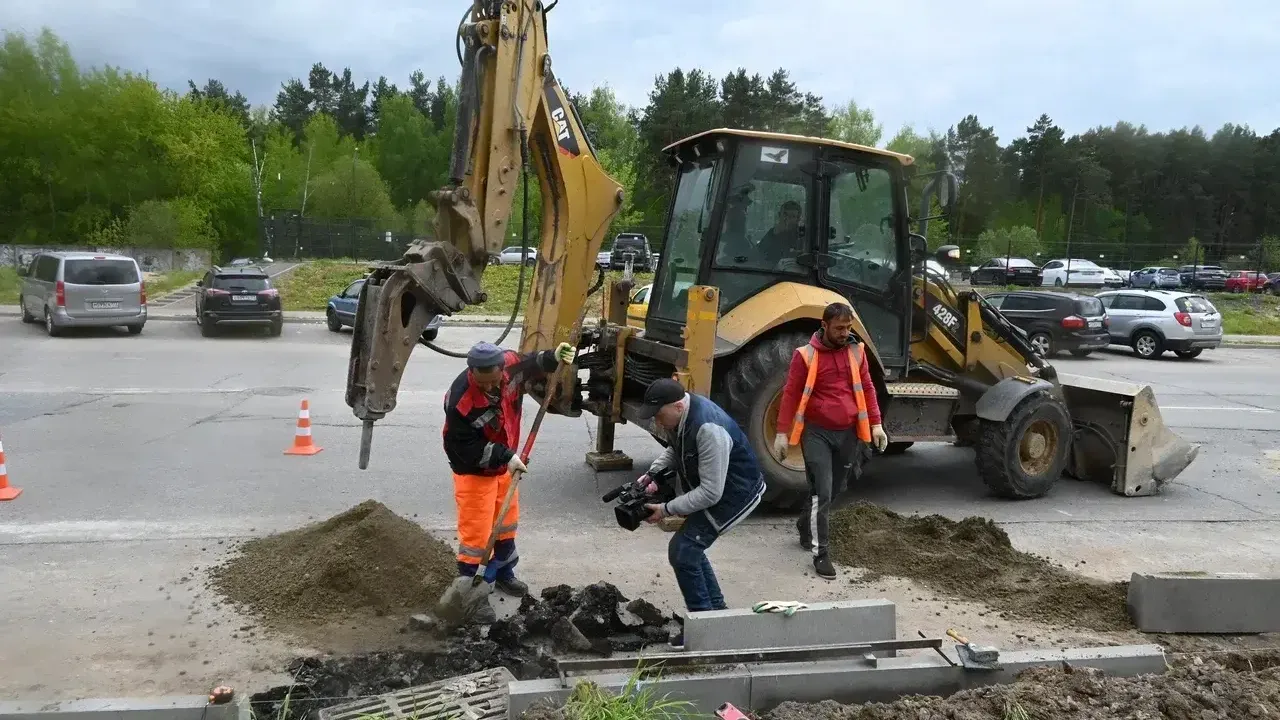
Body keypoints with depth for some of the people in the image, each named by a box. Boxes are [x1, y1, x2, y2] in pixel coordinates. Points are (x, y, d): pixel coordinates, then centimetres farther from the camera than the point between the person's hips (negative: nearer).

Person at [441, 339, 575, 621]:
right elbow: (465, 448, -28)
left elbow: (530, 364, 5)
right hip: (474, 471, -7)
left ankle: (503, 573, 44)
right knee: (476, 532, -2)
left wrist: (553, 357, -13)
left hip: (504, 465, 7)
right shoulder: (460, 400, -35)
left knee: (507, 521, 22)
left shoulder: (509, 364, -19)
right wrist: (506, 456, -30)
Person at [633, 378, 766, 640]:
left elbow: (710, 493, -31)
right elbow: (674, 449, 14)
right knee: (690, 548, 16)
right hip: (707, 486, 10)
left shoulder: (709, 430, -35)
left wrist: (666, 510, -25)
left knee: (682, 551, -11)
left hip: (734, 494, -9)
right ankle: (717, 611, 31)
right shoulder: (679, 414, -7)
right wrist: (652, 473, -3)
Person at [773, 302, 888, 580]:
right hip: (817, 433, -5)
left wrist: (875, 424, 3)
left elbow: (867, 388, 11)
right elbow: (790, 395, -6)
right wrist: (782, 433, -9)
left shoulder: (856, 350, 5)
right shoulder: (806, 355, -8)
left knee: (833, 491, 17)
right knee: (822, 493, -7)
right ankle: (820, 553, 2)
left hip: (849, 433, 5)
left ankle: (805, 525, 42)